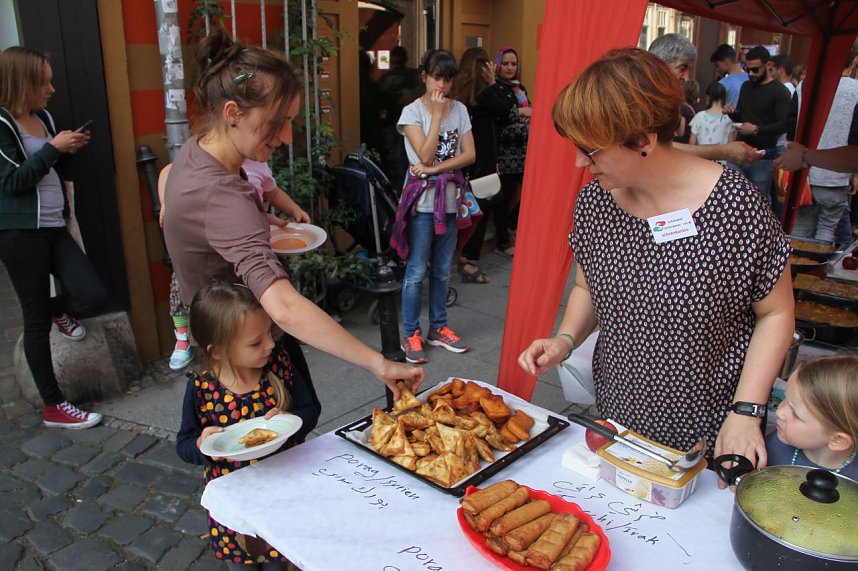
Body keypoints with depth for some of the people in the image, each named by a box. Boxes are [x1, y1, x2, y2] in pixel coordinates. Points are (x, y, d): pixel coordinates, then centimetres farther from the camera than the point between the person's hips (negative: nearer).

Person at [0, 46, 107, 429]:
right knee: (36, 320, 1)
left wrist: (70, 150, 0)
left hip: (53, 227, 7)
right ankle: (53, 407, 13)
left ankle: (59, 311, 34)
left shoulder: (43, 118, 11)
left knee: (93, 297, -4)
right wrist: (54, 148, -17)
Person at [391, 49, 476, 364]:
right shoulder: (413, 111, -5)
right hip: (423, 198, -4)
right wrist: (437, 114, -15)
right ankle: (411, 334, 11)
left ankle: (438, 328, 26)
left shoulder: (459, 110, 7)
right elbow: (425, 155, -15)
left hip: (450, 197, 4)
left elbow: (469, 154, -1)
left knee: (442, 269, 13)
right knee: (417, 270, -1)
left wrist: (435, 169, -13)